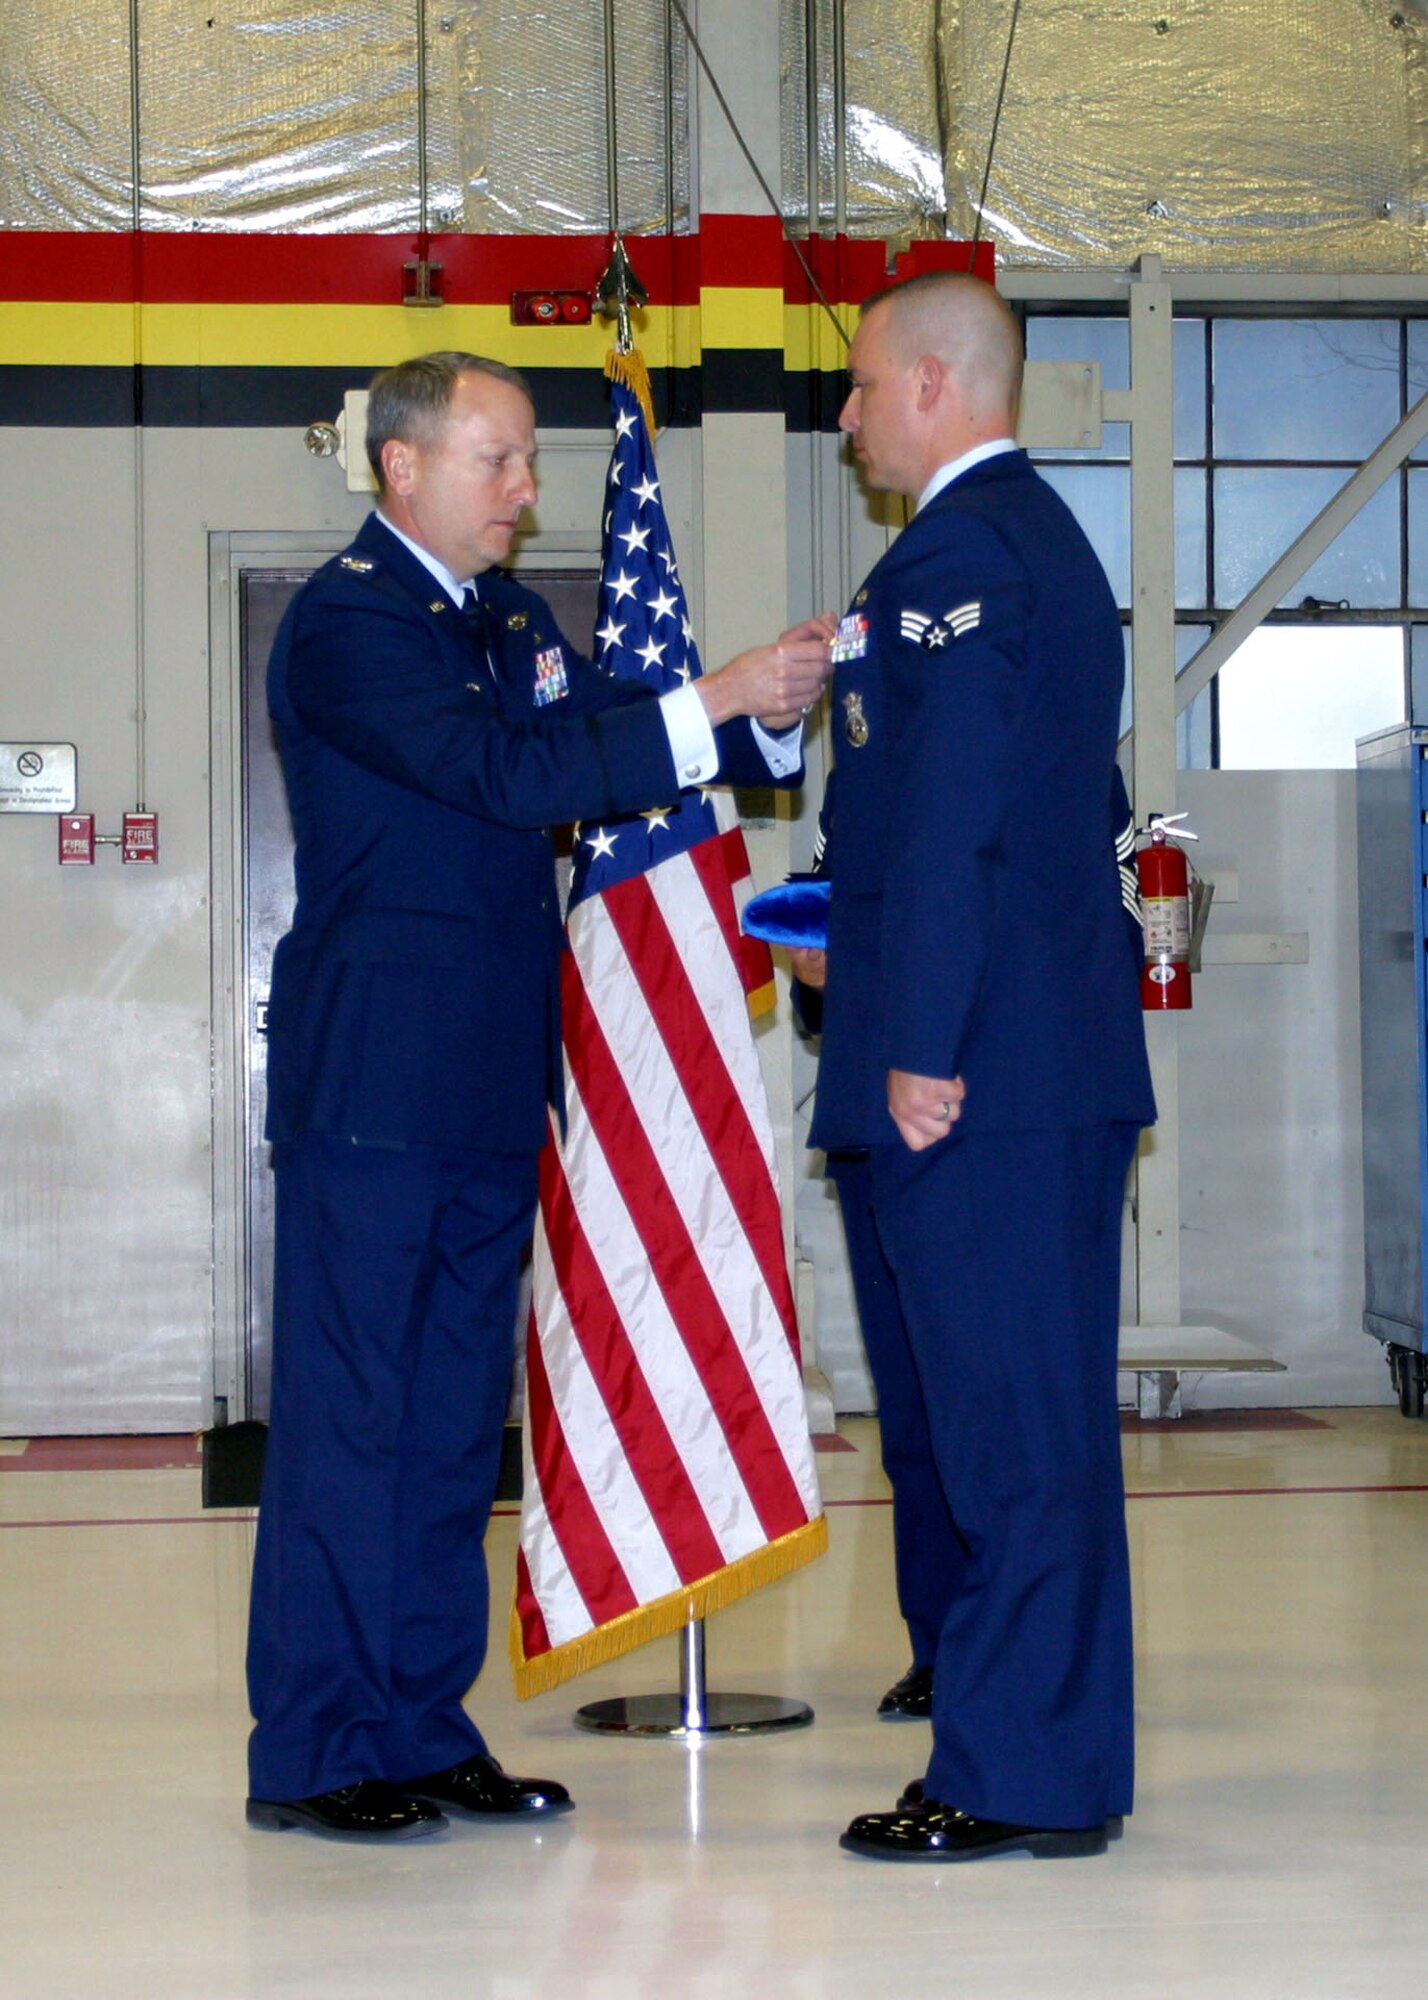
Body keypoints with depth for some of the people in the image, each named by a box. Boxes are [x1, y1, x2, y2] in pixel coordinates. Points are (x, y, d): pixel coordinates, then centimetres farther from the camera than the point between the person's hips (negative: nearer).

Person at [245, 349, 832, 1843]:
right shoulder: (344, 622, -11)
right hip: (371, 1082, -8)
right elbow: (502, 771, -22)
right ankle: (310, 1752, 4)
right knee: (347, 1413, -4)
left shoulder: (512, 616, 17)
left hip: (489, 1087, 8)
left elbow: (607, 763, 15)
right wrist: (711, 701, -24)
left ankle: (423, 1733, 18)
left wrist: (772, 713, -1)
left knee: (456, 1416, 11)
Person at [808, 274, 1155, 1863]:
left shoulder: (955, 553, -12)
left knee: (1007, 1426, -5)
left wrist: (921, 1047, -20)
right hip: (1059, 1058, 10)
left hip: (975, 1070, -10)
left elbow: (954, 816, -20)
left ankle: (1018, 1777, 2)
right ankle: (1056, 1763, 21)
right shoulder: (1042, 536, 19)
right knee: (1041, 1418, 14)